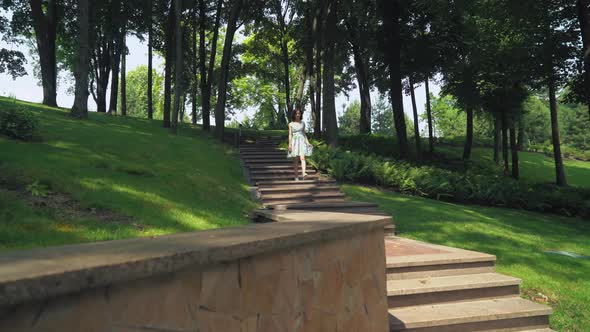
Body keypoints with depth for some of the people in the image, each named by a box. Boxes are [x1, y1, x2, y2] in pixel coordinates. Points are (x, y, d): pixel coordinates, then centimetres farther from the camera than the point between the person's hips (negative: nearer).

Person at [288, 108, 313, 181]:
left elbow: (304, 134, 14)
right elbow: (290, 135, 4)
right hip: (295, 142, 0)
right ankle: (296, 177, 5)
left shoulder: (303, 123, 11)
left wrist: (307, 142, 3)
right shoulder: (291, 124, 6)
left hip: (302, 141, 1)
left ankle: (304, 173, -34)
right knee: (296, 160, 0)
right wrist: (289, 144, -5)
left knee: (302, 157, -18)